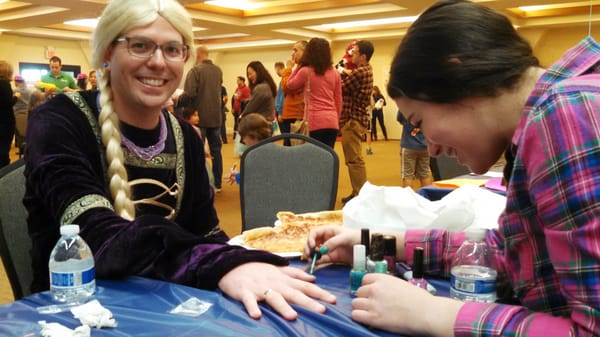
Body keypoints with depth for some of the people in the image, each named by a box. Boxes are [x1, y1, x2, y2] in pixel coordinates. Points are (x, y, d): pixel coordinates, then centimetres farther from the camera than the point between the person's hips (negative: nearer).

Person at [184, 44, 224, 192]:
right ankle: (217, 183, 16)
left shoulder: (195, 71, -14)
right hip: (216, 116, 5)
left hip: (199, 116, -5)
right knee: (216, 150, 11)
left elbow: (189, 94, -21)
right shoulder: (218, 70, 7)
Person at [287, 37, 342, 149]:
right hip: (332, 121, 4)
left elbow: (290, 85, 14)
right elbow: (338, 101, 13)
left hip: (315, 120, -4)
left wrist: (298, 67, 16)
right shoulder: (335, 73, 8)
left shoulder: (305, 71, -4)